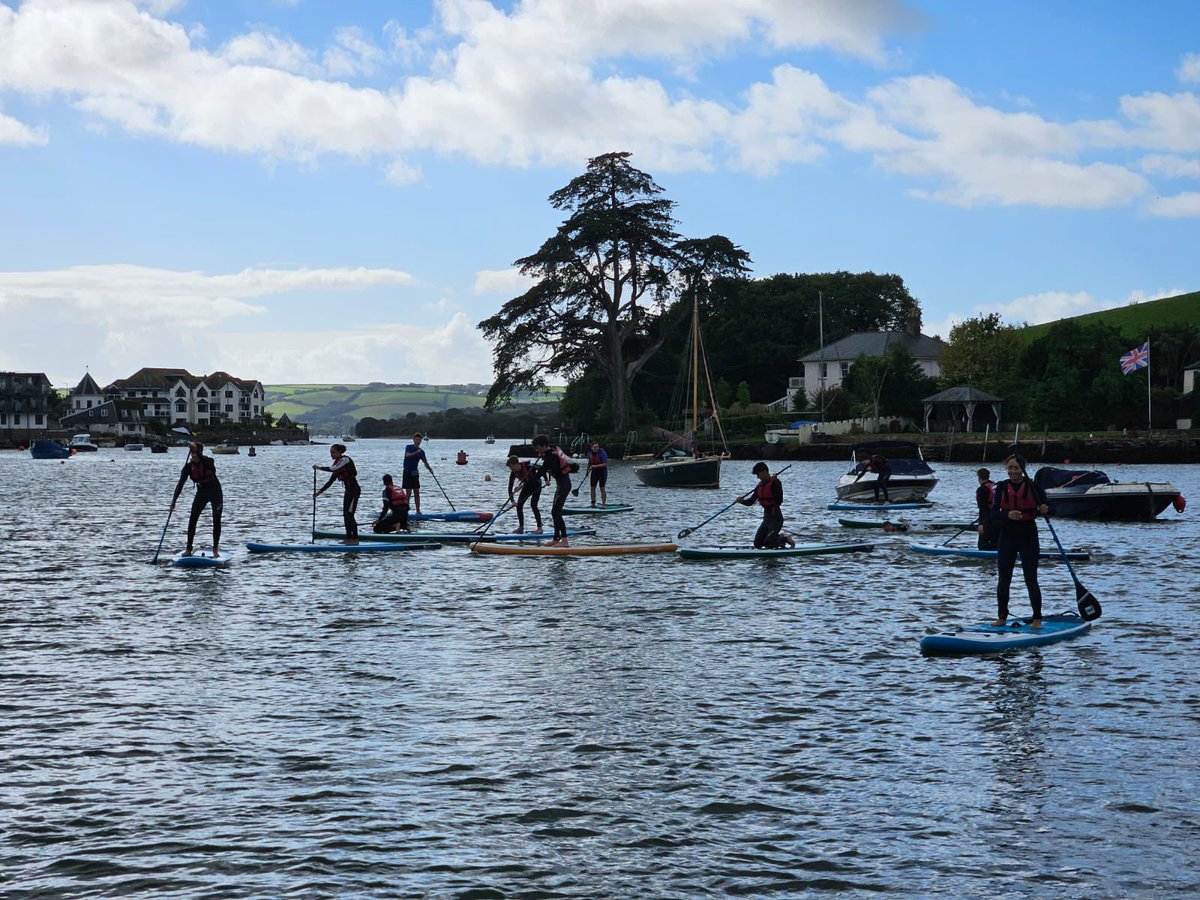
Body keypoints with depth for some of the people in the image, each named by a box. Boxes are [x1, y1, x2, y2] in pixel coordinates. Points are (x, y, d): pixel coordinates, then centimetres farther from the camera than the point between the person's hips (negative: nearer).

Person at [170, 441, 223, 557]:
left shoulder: (209, 461, -20)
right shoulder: (189, 466, -12)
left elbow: (210, 467, -46)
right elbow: (180, 484, -16)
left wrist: (196, 451, -54)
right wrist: (173, 502, -26)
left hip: (215, 493, -3)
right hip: (201, 493, 3)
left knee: (216, 521, -5)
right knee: (192, 520, -8)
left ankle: (215, 550, 3)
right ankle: (188, 549, -5)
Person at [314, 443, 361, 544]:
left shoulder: (345, 459, -12)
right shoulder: (338, 464, 15)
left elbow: (333, 469, -28)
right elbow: (330, 481, 16)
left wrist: (319, 468, -17)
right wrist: (319, 492, 11)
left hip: (354, 490, -9)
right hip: (348, 490, 9)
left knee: (349, 514, -11)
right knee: (345, 515, 9)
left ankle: (355, 538, -9)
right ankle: (349, 538, 13)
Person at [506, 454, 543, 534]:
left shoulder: (528, 467, -31)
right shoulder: (513, 473, -16)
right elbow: (510, 487, -18)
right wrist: (512, 500, -27)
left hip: (536, 485, -6)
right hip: (527, 486, 6)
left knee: (533, 505, -18)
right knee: (519, 504, -2)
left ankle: (540, 528, -16)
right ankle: (521, 527, 7)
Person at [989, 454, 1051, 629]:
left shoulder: (1032, 486, 0)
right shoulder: (1002, 487, 4)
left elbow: (1047, 507, 2)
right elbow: (994, 514, -4)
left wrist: (1044, 509, -22)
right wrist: (1008, 515, -24)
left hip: (1028, 537, -2)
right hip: (1007, 536, 2)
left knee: (1031, 580, -3)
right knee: (1004, 580, 7)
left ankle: (1037, 619, 5)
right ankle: (1002, 617, 17)